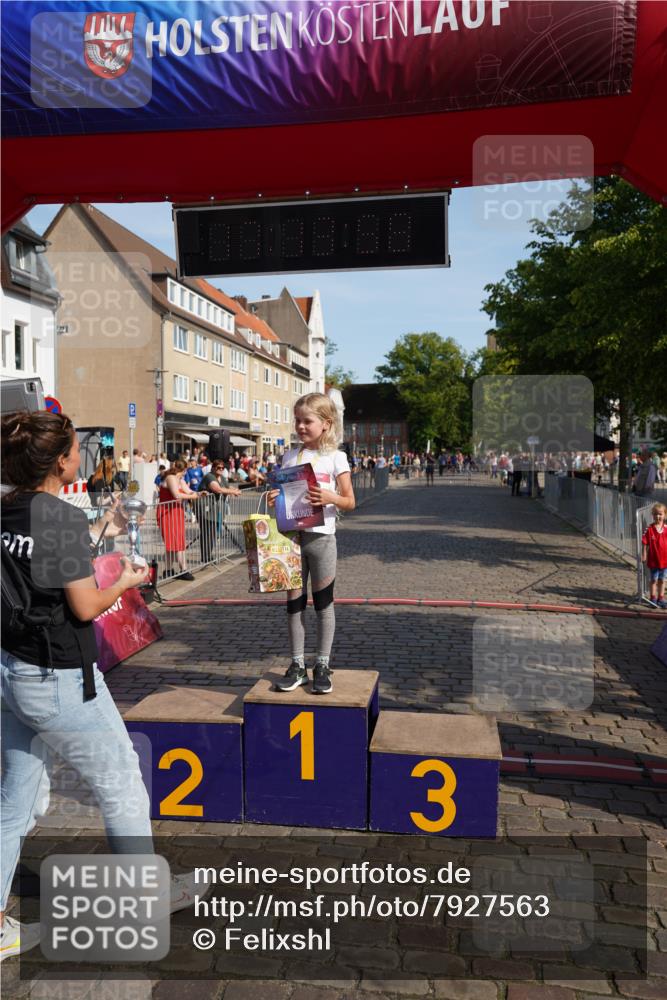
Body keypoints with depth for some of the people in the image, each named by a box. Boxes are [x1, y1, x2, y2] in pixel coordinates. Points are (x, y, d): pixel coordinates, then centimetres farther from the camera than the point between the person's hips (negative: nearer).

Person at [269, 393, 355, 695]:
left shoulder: (335, 457, -2)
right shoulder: (290, 456, 9)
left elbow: (349, 502, -2)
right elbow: (282, 494, 15)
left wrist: (330, 497, -22)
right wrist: (274, 499, -7)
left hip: (321, 537, -3)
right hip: (291, 535, 4)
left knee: (323, 603, 5)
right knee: (294, 601, 8)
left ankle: (322, 665, 16)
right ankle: (297, 665, 19)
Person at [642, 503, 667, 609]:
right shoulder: (649, 529, -12)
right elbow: (645, 544, -9)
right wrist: (644, 556, -11)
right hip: (653, 560, -2)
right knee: (654, 580, 12)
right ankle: (653, 598, 25)